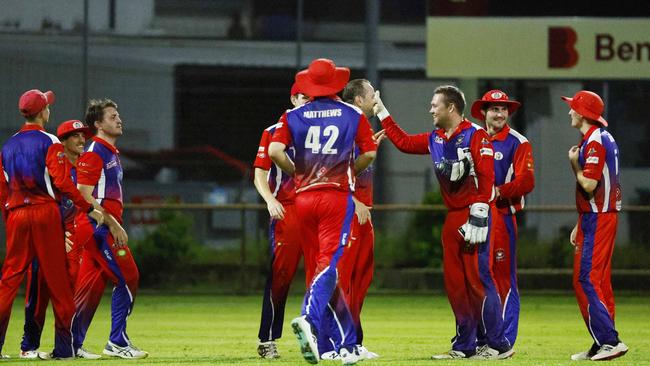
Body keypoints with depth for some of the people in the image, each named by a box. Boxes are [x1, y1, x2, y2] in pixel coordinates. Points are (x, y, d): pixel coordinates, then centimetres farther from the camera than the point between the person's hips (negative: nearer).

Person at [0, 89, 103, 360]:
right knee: (56, 279, 1)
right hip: (45, 213, -4)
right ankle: (65, 346, 3)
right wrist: (88, 208, -11)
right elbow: (61, 182, -14)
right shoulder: (49, 142, -4)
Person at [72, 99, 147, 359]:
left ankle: (73, 346, 13)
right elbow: (85, 196, -17)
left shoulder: (111, 152, 19)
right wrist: (113, 224, -20)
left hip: (107, 227, 10)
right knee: (127, 278, -10)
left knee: (92, 286, 10)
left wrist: (115, 225, 18)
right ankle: (117, 342, -7)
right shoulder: (94, 152, -11)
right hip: (99, 227, -10)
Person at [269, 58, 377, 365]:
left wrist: (296, 173, 9)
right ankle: (310, 319, -39)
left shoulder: (293, 116, 6)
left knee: (323, 267, 11)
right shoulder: (353, 115, 5)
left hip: (304, 197, 2)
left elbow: (275, 151, -7)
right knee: (328, 265, -10)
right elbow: (369, 154, 1)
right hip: (338, 196, -2)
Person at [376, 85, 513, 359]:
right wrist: (381, 112, 24)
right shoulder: (435, 139, 14)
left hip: (475, 214, -8)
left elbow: (486, 177, -15)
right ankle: (464, 346, 15)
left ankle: (498, 345, -7)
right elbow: (403, 142, 26)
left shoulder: (475, 135, -9)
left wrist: (478, 217, -20)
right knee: (454, 282, 8)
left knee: (478, 279, -11)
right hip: (453, 218, 8)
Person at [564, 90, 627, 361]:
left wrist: (574, 164, -5)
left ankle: (609, 340, -16)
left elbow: (589, 185, -23)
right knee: (599, 281, 11)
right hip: (602, 217, 10)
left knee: (586, 280, -12)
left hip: (597, 218, -10)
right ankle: (604, 344, 13)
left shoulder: (594, 142, -15)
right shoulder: (604, 138, 17)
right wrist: (580, 226, 21)